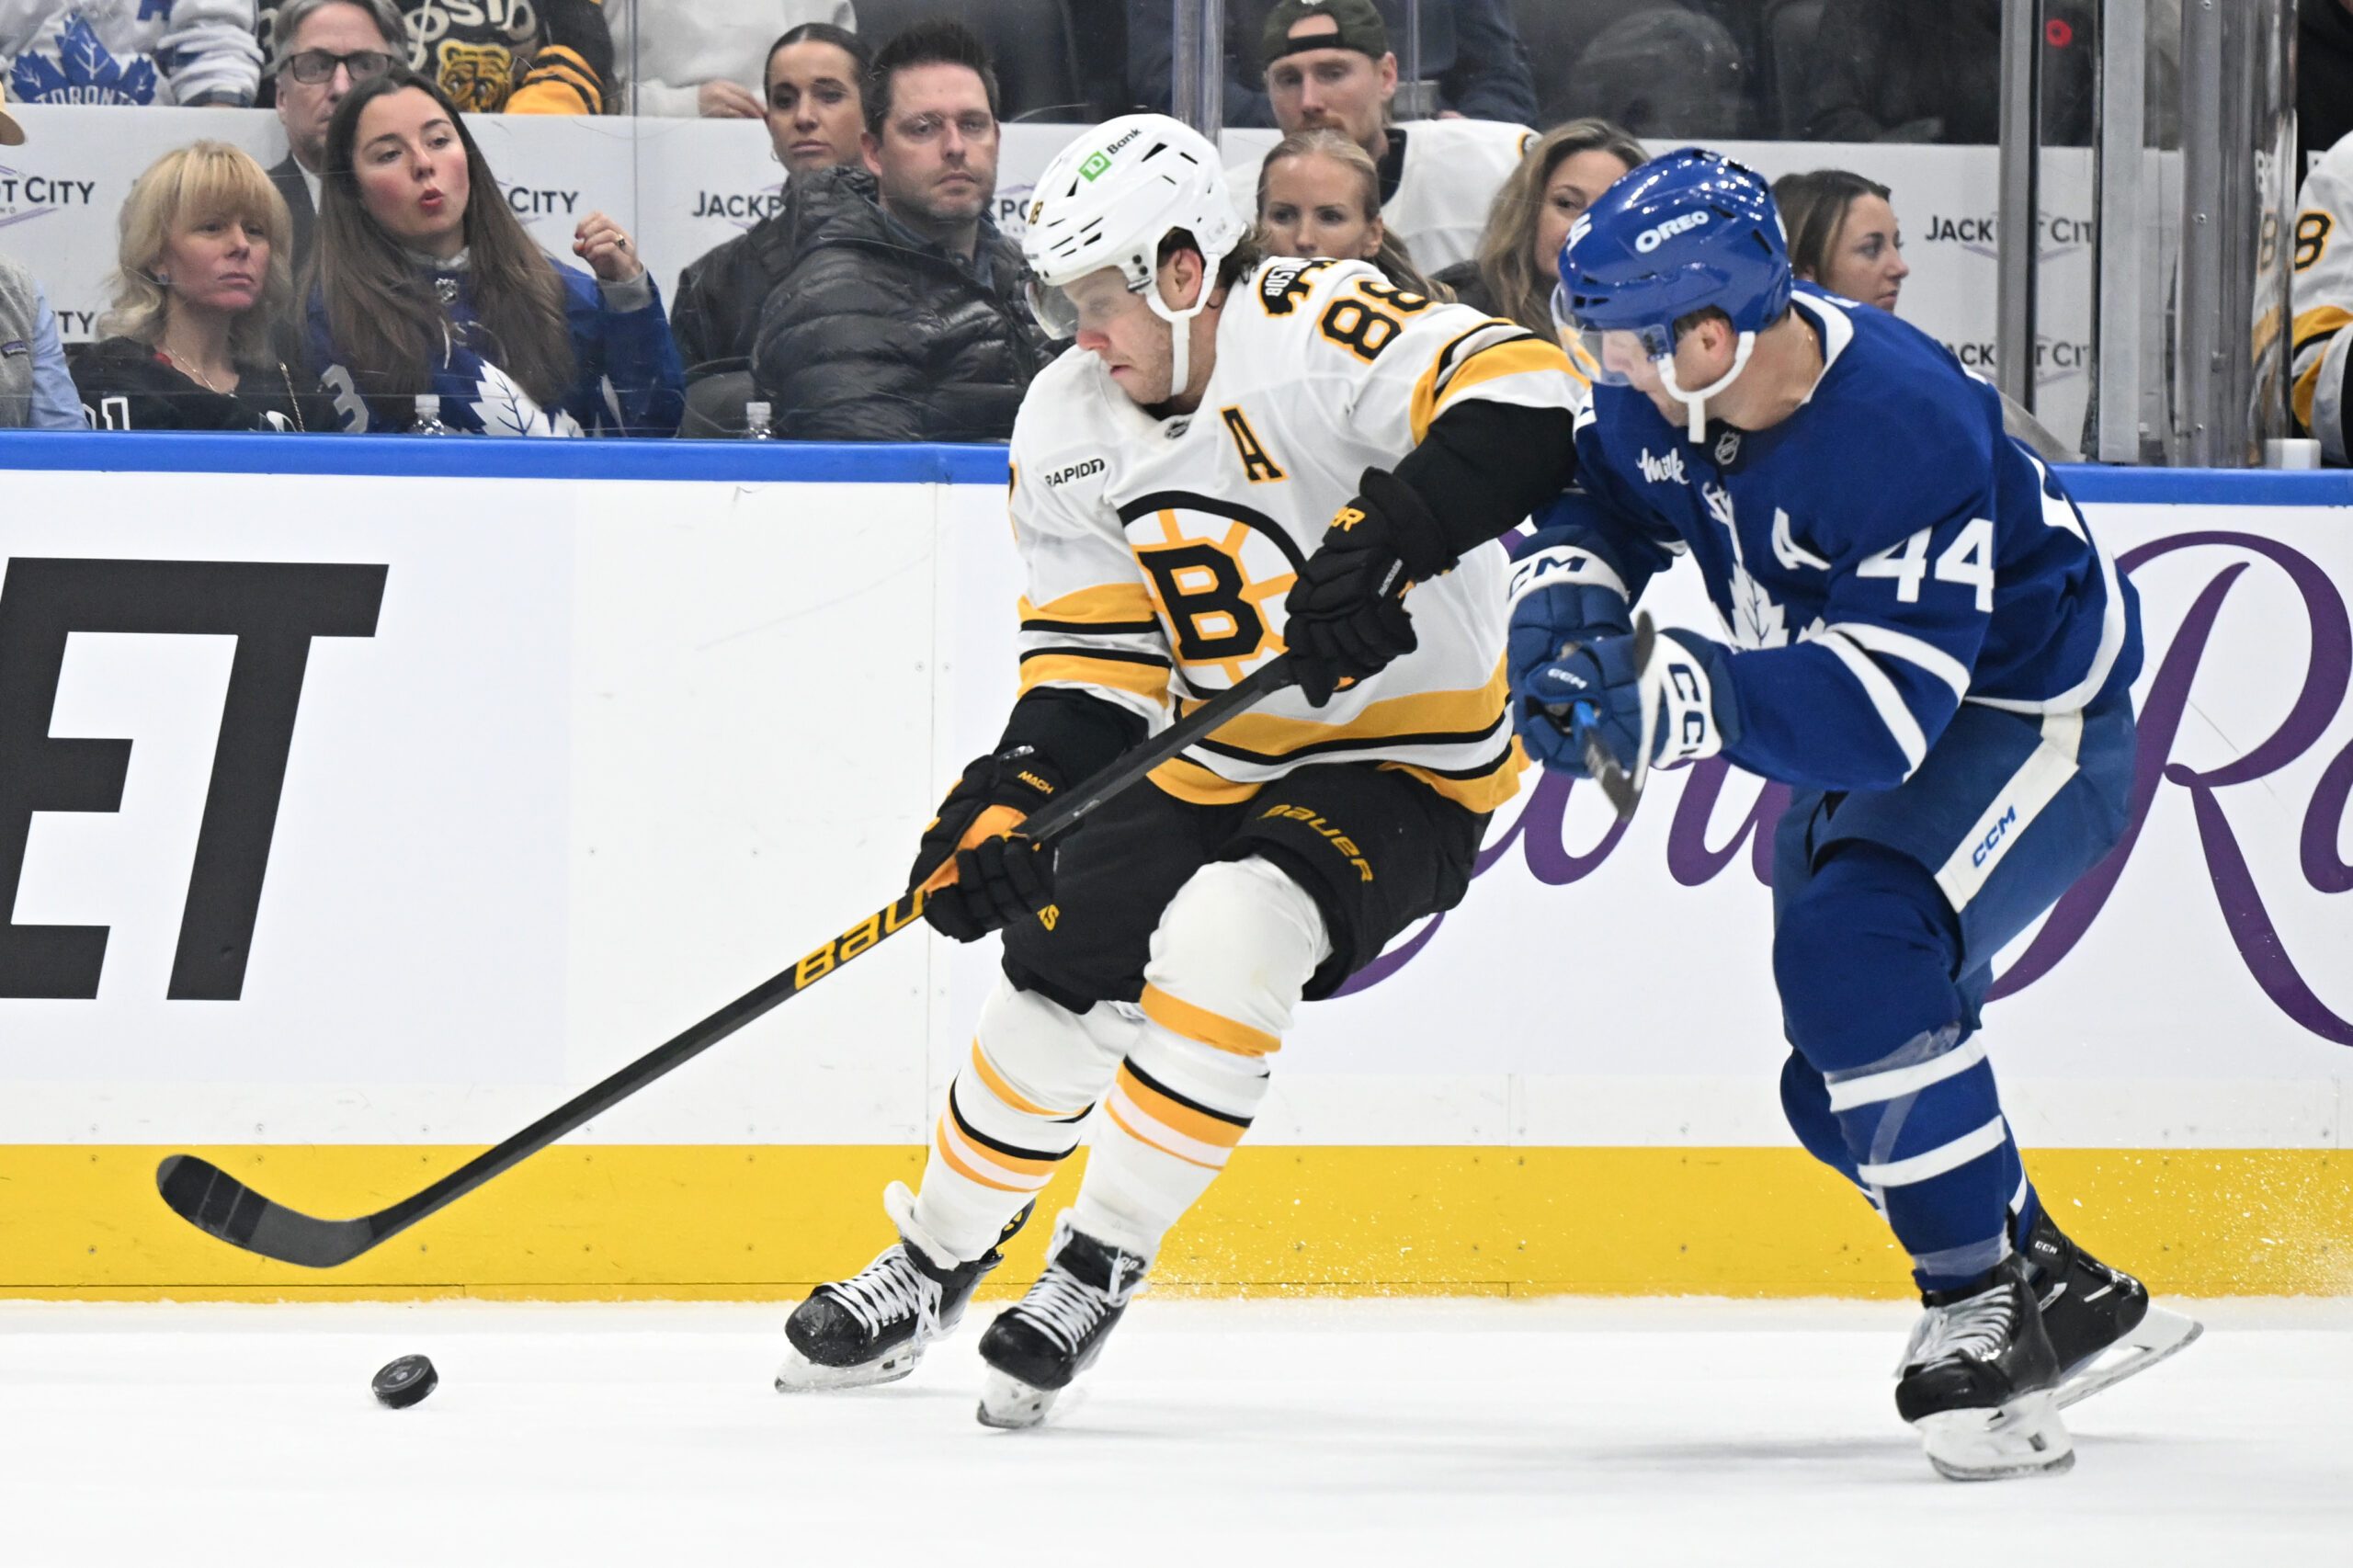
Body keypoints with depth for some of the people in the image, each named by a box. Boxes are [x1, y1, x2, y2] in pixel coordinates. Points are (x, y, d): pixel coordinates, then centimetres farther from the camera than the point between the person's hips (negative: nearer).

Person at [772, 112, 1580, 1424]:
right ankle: (934, 1261, 28)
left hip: (1404, 768, -7)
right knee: (1061, 980, 2)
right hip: (1211, 765, 7)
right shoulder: (1070, 430, -1)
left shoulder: (1311, 332, -23)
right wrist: (1013, 796, -13)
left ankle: (1104, 1266, -12)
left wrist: (1387, 532, -48)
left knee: (1220, 940, -29)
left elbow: (1522, 397, -37)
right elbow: (1091, 662, 3)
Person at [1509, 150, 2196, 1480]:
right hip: (1855, 736, 9)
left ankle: (1984, 1312, -22)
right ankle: (2069, 1299, 31)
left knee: (1853, 950, -33)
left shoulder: (1906, 431, -36)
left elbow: (1885, 708, -41)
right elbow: (1603, 491, 9)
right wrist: (1566, 592, -14)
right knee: (1845, 1089, 11)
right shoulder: (1671, 387, -13)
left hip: (2032, 721, -9)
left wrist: (1675, 699, -51)